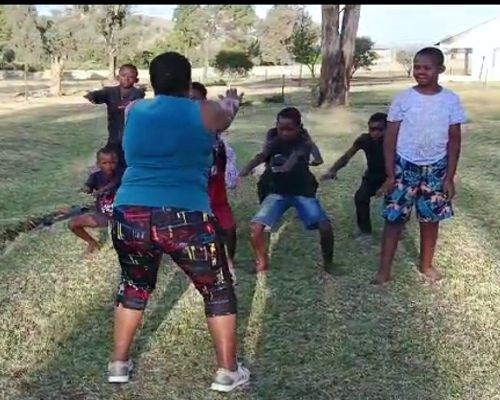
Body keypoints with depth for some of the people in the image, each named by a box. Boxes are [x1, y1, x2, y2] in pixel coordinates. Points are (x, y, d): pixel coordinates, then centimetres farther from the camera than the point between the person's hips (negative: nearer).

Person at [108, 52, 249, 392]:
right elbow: (227, 115, 27)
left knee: (134, 287, 28)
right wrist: (232, 100, 50)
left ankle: (119, 365, 35)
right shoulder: (205, 113, 3)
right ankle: (228, 373, 23)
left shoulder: (135, 112, 12)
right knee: (219, 292, 17)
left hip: (130, 216, 4)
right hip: (185, 219, -3)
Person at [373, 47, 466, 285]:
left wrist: (449, 177, -4)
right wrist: (390, 175, -7)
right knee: (394, 217, 0)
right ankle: (384, 270, 7)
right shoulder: (403, 99, -6)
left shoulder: (451, 100, -3)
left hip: (436, 168, 1)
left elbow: (454, 141, 1)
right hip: (405, 166, -1)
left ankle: (426, 264, 31)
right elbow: (390, 138, -3)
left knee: (431, 218, 12)